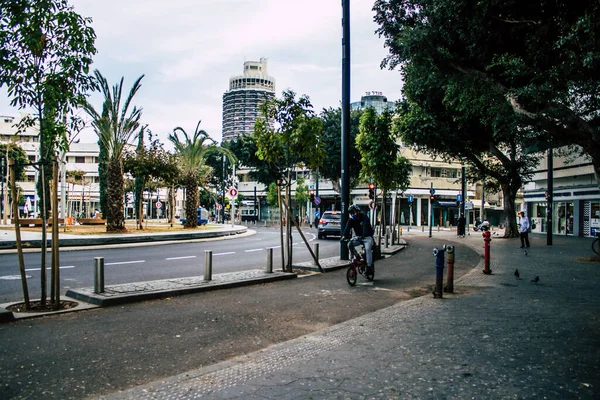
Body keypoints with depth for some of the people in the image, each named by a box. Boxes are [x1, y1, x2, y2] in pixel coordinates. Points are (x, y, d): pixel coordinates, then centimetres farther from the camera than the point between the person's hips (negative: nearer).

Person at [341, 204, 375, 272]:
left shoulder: (364, 217, -18)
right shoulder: (351, 220, -3)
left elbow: (365, 227, -34)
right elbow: (347, 228, -18)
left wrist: (362, 236, -51)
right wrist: (344, 236, -38)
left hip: (367, 237, -5)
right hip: (358, 237, 5)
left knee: (368, 249, -28)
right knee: (350, 244, -20)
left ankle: (369, 266, -21)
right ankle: (357, 257, -2)